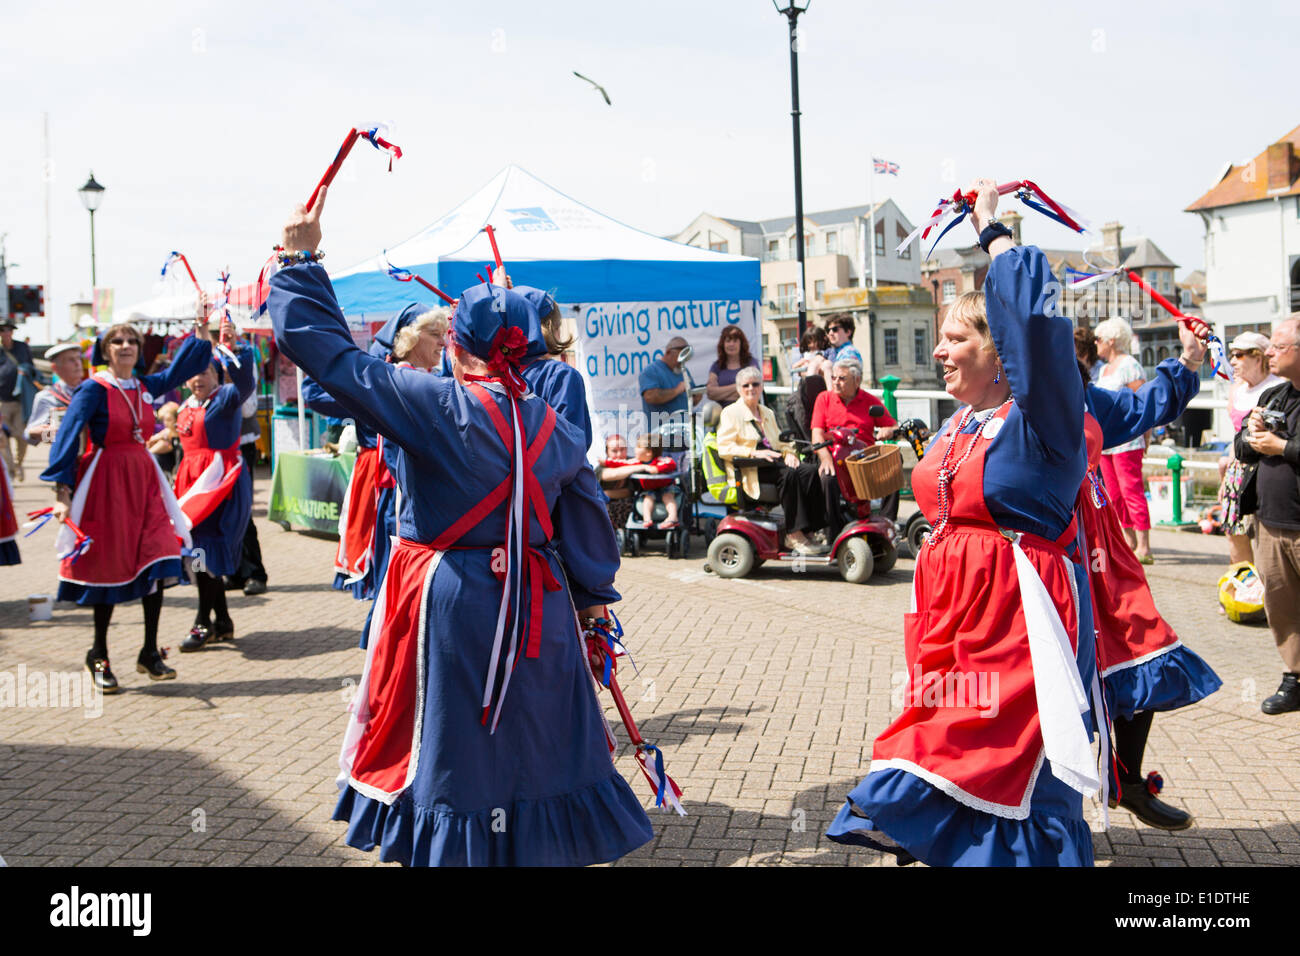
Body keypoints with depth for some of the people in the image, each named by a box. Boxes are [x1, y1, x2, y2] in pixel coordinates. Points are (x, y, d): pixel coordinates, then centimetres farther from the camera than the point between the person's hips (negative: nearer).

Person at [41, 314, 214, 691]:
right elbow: (68, 436, -14)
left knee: (156, 562, -3)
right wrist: (63, 491, -21)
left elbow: (183, 366, 23)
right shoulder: (93, 389, -8)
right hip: (107, 482, -5)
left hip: (143, 479, 5)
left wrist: (201, 330, 16)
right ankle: (99, 655, 17)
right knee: (108, 568, 1)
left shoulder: (145, 387, 9)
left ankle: (150, 652, 7)